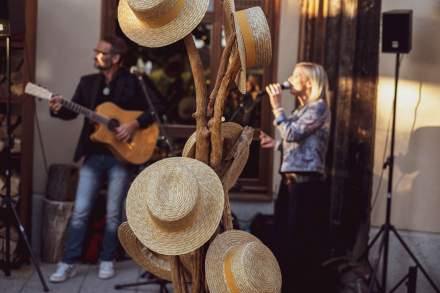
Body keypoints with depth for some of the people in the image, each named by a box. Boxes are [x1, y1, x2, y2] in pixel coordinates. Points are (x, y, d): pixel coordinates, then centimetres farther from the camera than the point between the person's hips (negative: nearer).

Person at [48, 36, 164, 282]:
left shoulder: (134, 82, -4)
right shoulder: (88, 82, 9)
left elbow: (157, 108, -7)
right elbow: (73, 111, 6)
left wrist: (135, 124, -19)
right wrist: (59, 108, -16)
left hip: (121, 156, -3)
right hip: (93, 155, 3)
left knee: (113, 213, 6)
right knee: (80, 212, 3)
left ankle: (107, 260, 21)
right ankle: (69, 263, 11)